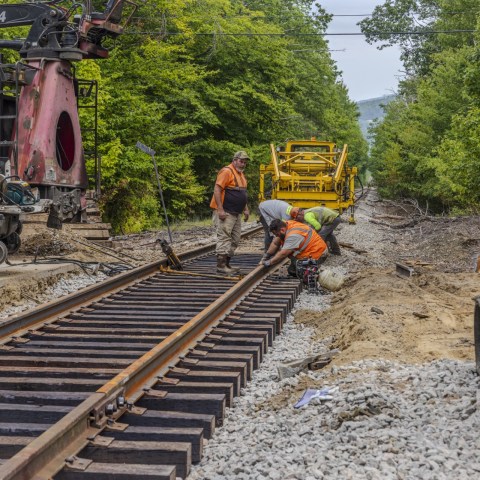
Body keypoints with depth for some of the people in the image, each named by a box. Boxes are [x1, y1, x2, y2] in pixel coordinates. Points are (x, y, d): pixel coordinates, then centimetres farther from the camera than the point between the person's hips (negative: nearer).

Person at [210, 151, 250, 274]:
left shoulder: (241, 174, 19)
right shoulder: (226, 171, -12)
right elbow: (217, 190, -19)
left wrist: (246, 209, 20)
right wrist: (220, 209, -23)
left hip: (236, 213, 10)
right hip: (225, 213, -10)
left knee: (235, 239, 11)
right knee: (224, 238, -10)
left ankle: (227, 263, 18)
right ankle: (221, 266, -9)